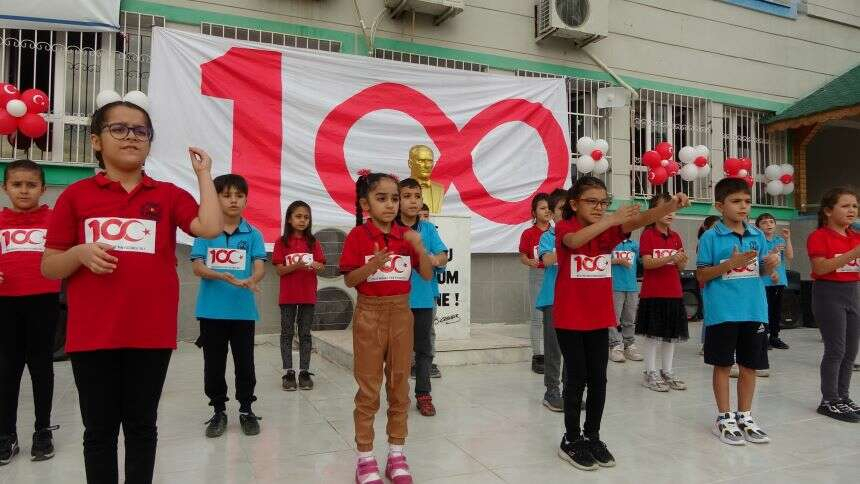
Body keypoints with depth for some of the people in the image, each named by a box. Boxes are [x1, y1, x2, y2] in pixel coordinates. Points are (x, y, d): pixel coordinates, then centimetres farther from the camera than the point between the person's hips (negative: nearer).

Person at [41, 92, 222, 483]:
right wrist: (80, 253, -14)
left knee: (141, 425, 13)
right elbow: (49, 267, 6)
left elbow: (210, 228, -13)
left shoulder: (168, 195, 4)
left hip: (151, 333, 0)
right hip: (92, 334, 0)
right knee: (99, 428, 12)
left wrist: (203, 174, -6)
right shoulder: (76, 195, 3)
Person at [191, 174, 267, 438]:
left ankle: (246, 409, 27)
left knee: (245, 363, 10)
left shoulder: (253, 234, 0)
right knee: (214, 364, 11)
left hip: (243, 310, 0)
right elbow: (197, 267, -6)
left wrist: (252, 280, -32)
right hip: (211, 310, 1)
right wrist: (226, 277, -23)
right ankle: (219, 411, 29)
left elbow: (260, 267, -8)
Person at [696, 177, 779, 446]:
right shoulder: (711, 237, -7)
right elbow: (701, 276, -7)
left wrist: (771, 263, -7)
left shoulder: (758, 235, 8)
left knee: (750, 365, 12)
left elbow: (762, 272, 15)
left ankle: (745, 417, 27)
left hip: (754, 310, 5)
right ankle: (724, 418, 18)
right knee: (723, 365, 6)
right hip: (722, 312, -5)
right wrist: (730, 263, -19)